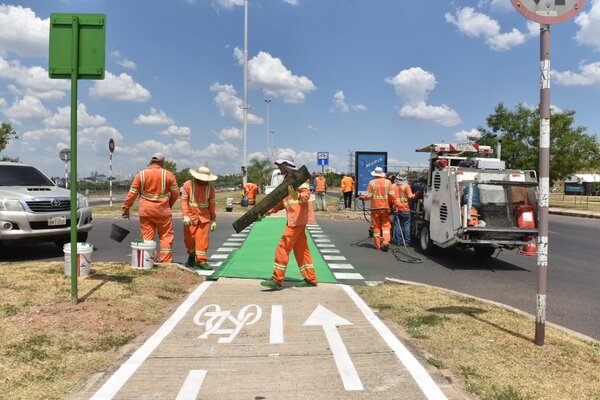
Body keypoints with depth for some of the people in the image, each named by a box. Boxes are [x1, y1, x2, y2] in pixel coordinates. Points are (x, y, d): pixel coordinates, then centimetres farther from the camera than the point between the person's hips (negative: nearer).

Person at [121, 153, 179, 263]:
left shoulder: (141, 174, 2)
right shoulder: (168, 174, -2)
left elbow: (132, 193, 1)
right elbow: (175, 192, 1)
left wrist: (126, 207, 10)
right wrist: (170, 204, 18)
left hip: (145, 211, 2)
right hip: (163, 210, -1)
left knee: (147, 237, 7)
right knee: (166, 236, 7)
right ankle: (166, 261, 6)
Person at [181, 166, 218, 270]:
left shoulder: (210, 187, 4)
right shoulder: (188, 184, -4)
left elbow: (211, 204, 9)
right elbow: (184, 200, -4)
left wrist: (213, 219, 9)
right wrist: (185, 215, -14)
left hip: (204, 216, 1)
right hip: (191, 216, -1)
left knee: (203, 239, -3)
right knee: (189, 238, 3)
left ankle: (202, 261, 4)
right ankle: (191, 256, 29)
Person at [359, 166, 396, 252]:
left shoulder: (372, 182, -3)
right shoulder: (387, 182, 0)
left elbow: (369, 196, -5)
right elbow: (391, 195, -6)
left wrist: (362, 197, 13)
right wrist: (393, 204, 4)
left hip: (375, 207, 0)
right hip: (385, 207, 0)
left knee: (376, 226, 9)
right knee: (386, 225, 7)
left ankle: (378, 244, 13)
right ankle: (386, 242, -10)